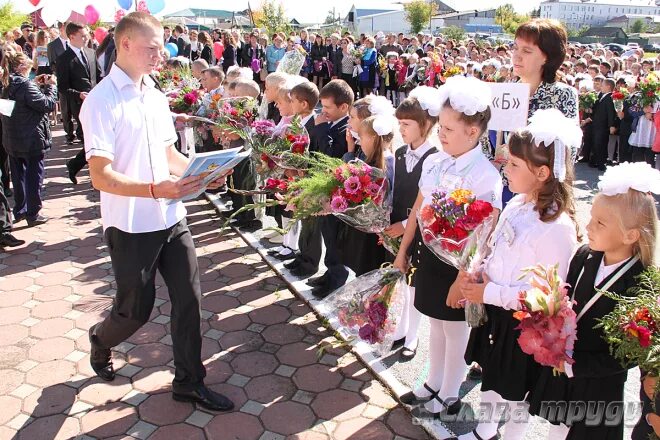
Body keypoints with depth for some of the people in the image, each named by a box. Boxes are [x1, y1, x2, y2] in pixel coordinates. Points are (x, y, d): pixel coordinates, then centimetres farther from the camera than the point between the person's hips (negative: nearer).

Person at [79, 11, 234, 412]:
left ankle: (189, 381, 24)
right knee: (137, 310, 9)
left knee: (189, 298, 7)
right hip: (131, 227, -6)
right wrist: (155, 189, -33)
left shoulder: (156, 96, 9)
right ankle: (101, 339, 44)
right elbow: (101, 176, -20)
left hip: (171, 218, 6)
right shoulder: (102, 101, -14)